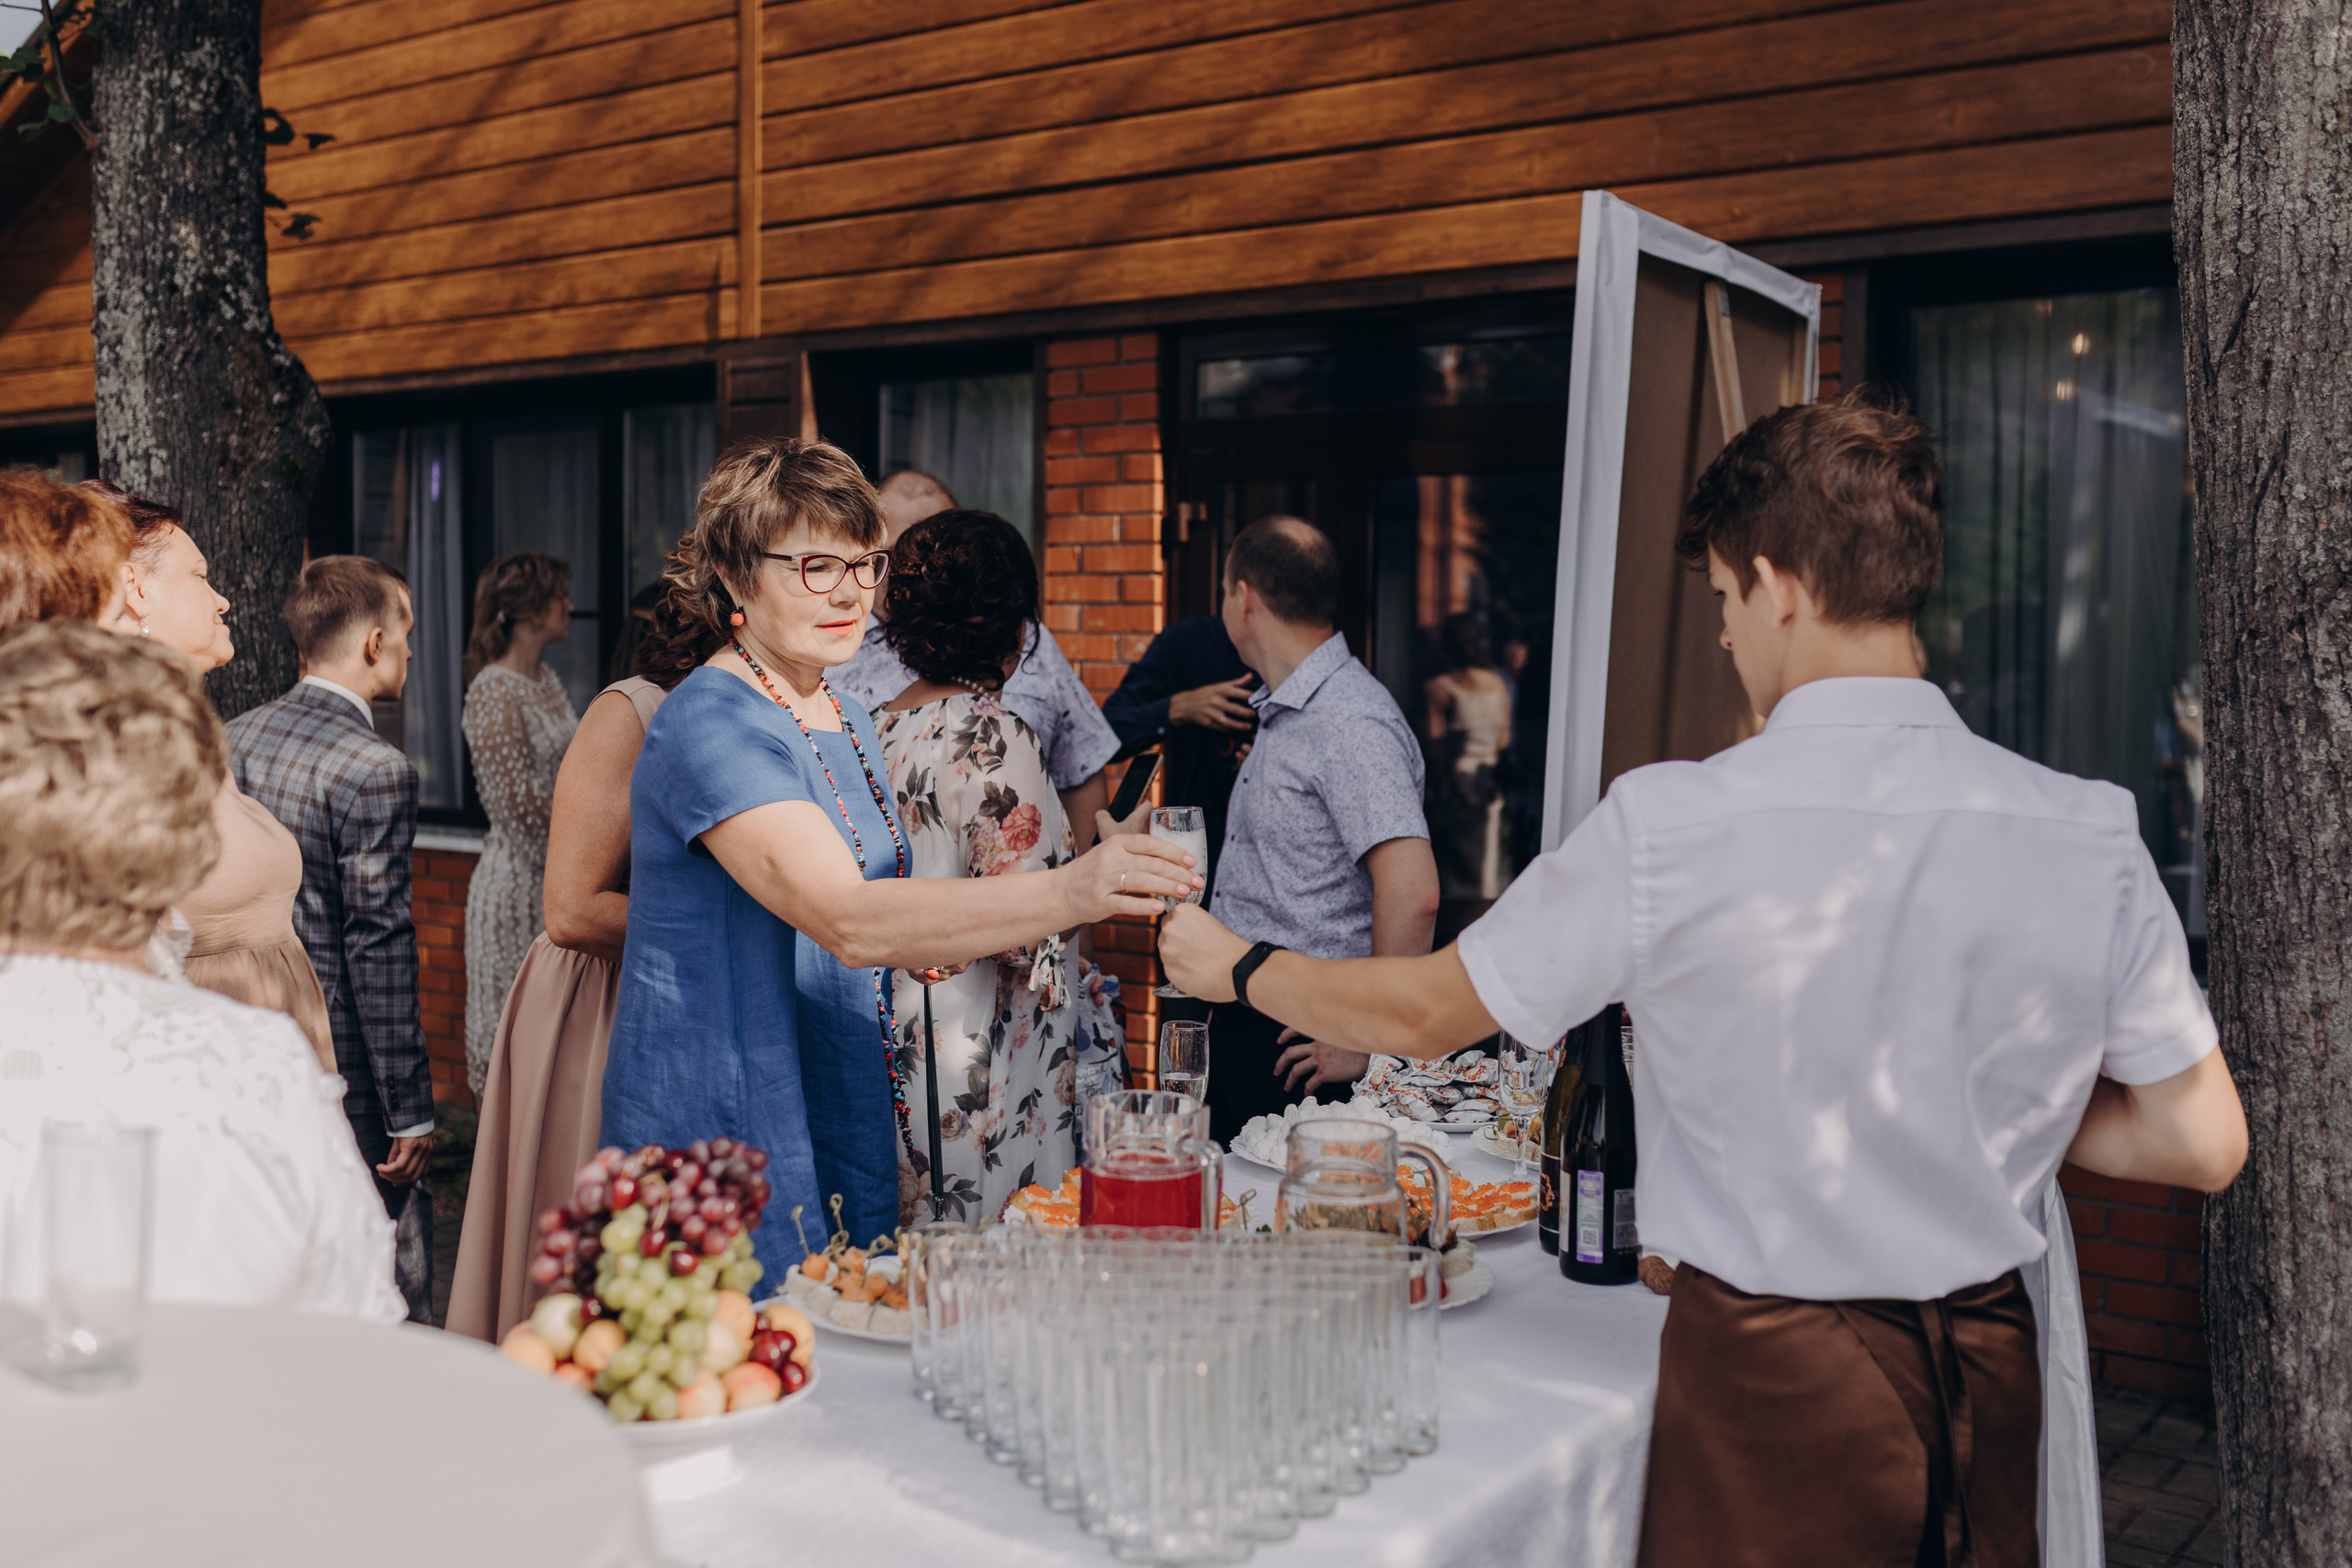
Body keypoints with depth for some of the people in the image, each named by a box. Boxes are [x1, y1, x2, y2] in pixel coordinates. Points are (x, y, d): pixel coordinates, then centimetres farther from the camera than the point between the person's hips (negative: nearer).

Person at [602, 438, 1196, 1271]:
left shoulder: (846, 721, 11)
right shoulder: (709, 725, -18)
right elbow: (848, 921, -32)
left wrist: (965, 934, 1)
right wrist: (1065, 895, -40)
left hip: (845, 1132, 9)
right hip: (724, 1140, -8)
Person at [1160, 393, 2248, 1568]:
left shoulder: (1669, 825, -17)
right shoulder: (2092, 833, -9)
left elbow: (1424, 1014, -4)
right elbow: (2203, 1142, -3)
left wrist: (1232, 967, 13)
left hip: (1771, 1378, -3)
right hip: (1985, 1376, 4)